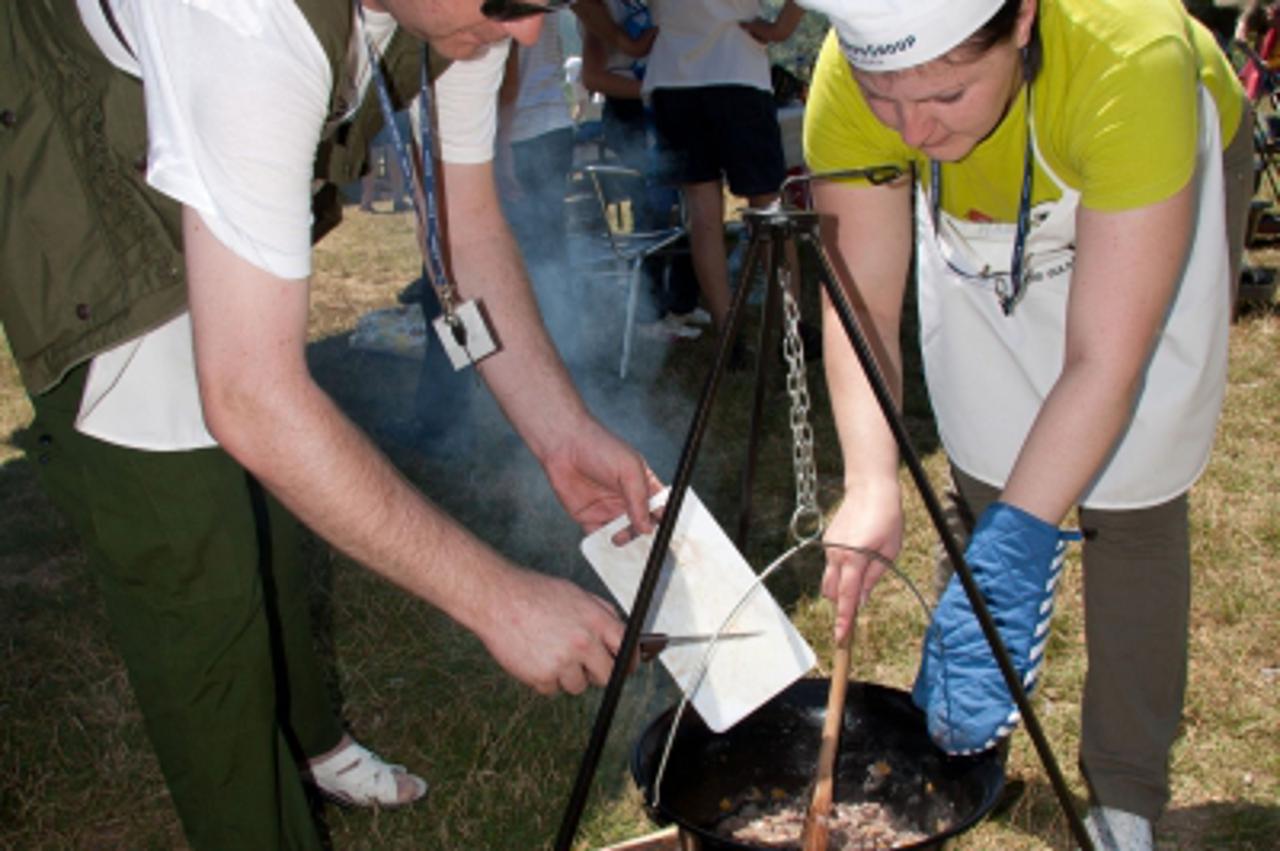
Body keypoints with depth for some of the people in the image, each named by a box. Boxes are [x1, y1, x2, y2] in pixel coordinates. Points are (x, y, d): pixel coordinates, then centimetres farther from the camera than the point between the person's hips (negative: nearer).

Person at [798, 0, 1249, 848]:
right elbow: (862, 308, -27)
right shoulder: (849, 81, -32)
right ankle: (967, 747, 24)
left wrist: (1013, 551, -47)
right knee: (984, 479, 3)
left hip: (1162, 190, -2)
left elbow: (1103, 364, -41)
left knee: (1129, 501, -6)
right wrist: (871, 486, -42)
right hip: (976, 224, 3)